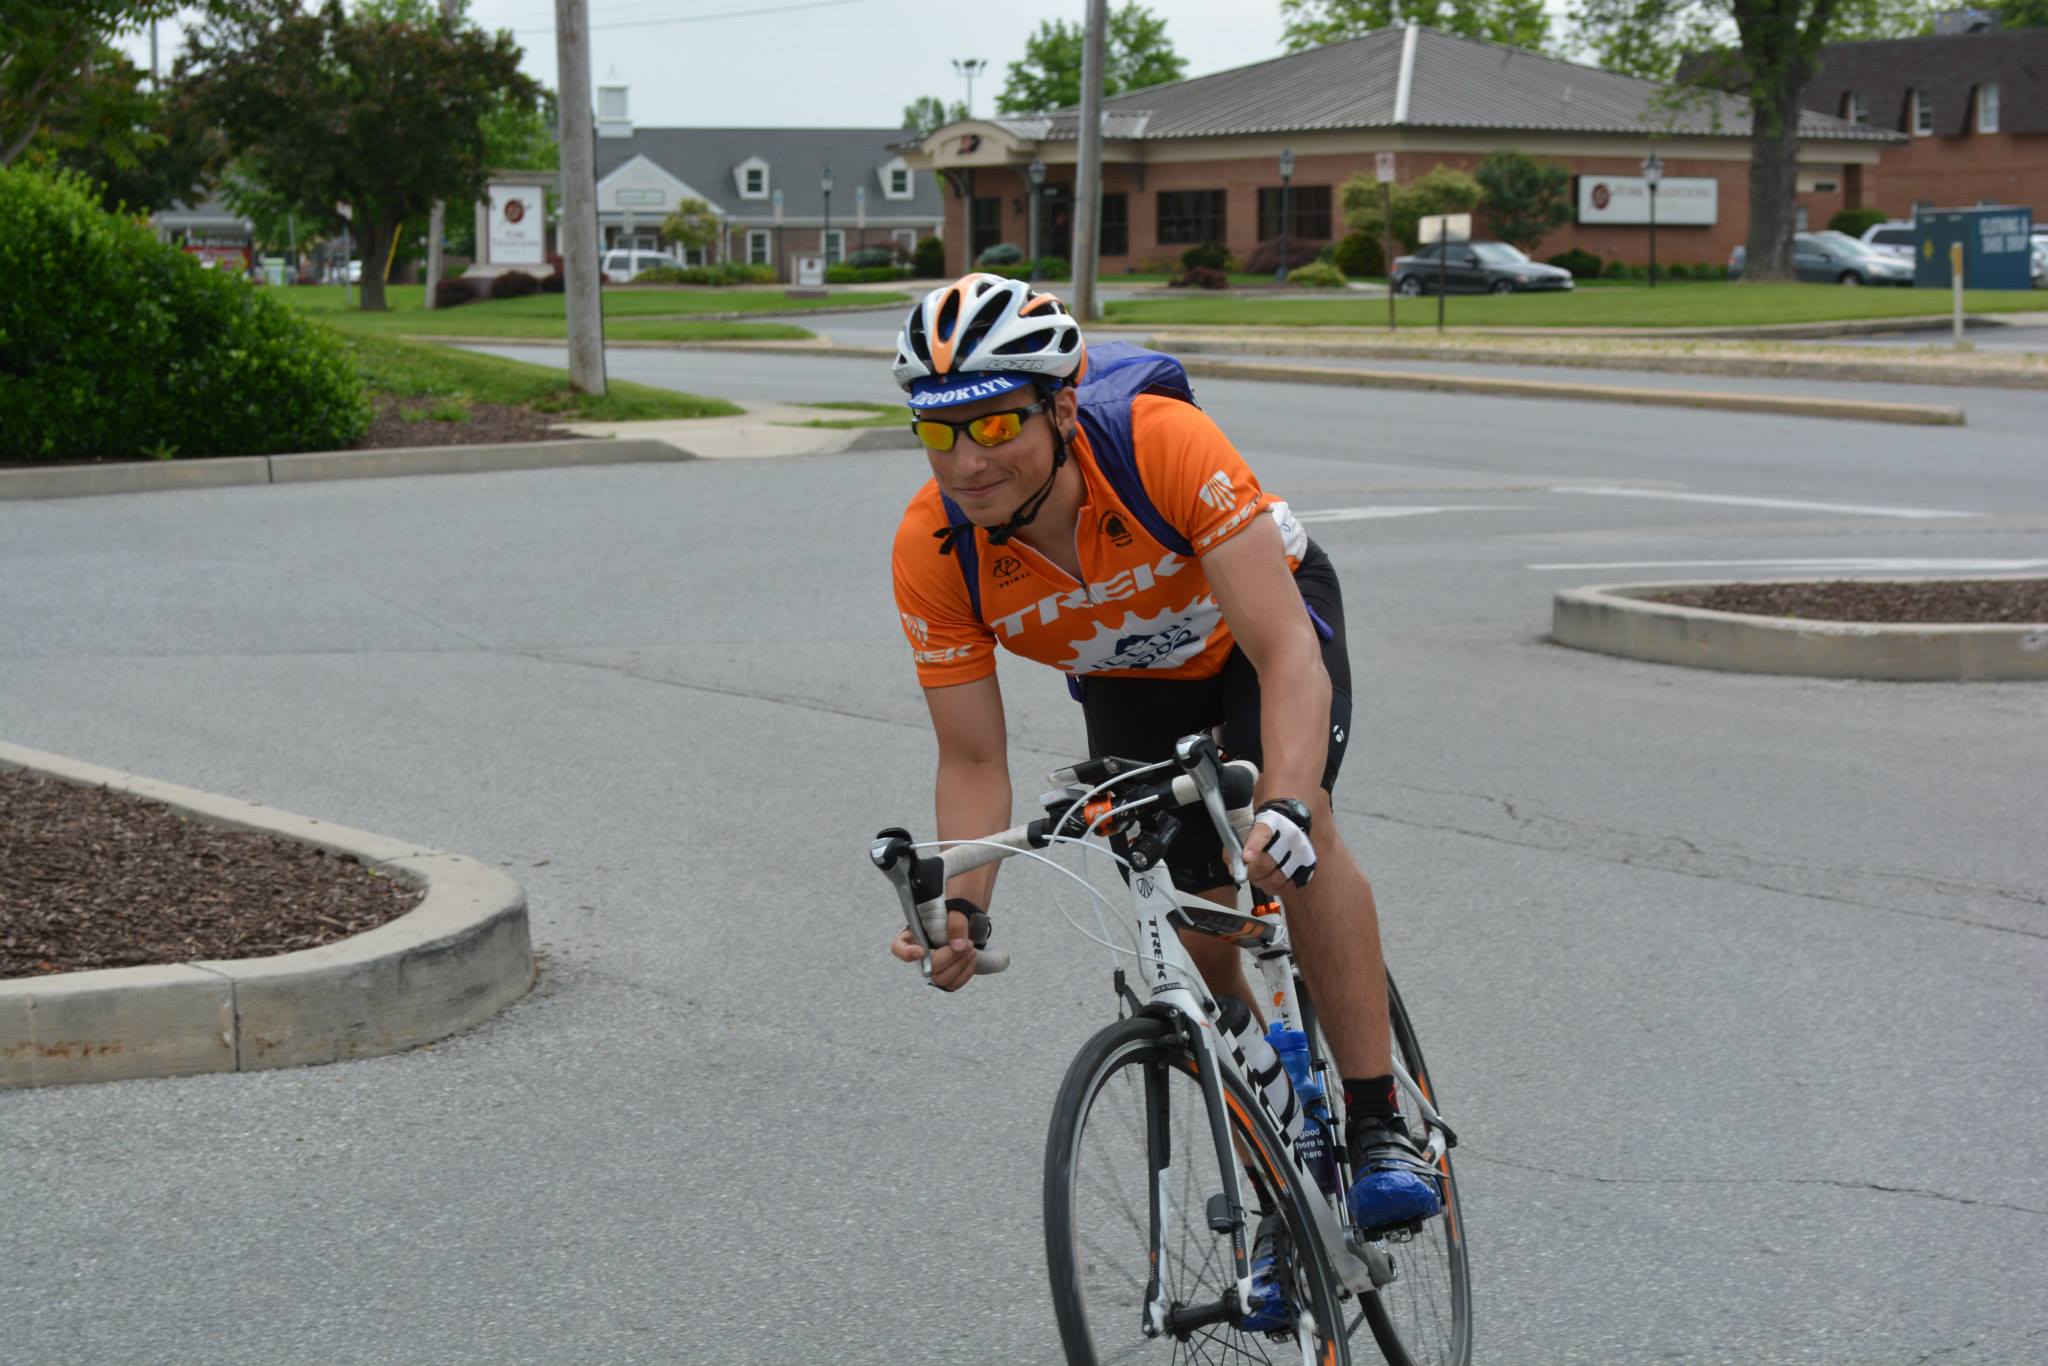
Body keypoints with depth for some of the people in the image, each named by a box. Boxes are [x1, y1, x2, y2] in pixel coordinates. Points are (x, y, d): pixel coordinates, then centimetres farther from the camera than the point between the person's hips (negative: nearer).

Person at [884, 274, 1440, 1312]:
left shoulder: (1162, 445, -41)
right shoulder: (933, 550, -30)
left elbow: (1286, 652, -43)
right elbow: (974, 759, -21)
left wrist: (1285, 808, -59)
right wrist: (962, 908, -38)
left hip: (1263, 619, -3)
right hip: (1128, 674, 3)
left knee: (1297, 830, -29)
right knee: (1199, 931, -2)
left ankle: (1379, 1125, -19)